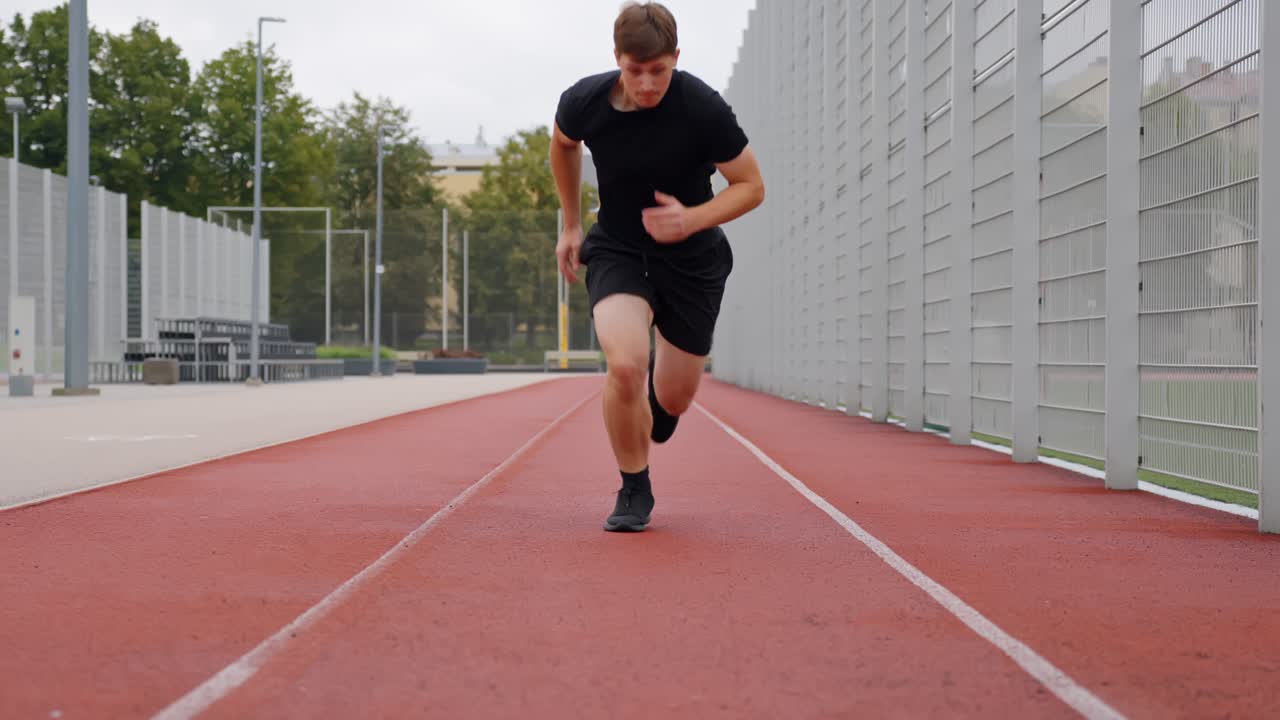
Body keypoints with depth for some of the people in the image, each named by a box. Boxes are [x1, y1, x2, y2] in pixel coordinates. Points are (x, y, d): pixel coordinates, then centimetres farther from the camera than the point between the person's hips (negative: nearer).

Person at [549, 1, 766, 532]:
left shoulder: (704, 109, -22)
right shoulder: (582, 103, -15)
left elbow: (751, 186, -11)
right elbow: (562, 146, 10)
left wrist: (693, 219, -27)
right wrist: (570, 225, 14)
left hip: (692, 260, 0)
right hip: (616, 250, 0)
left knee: (674, 399, 6)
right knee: (625, 365, -26)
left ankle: (658, 403, 49)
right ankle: (634, 490, -2)